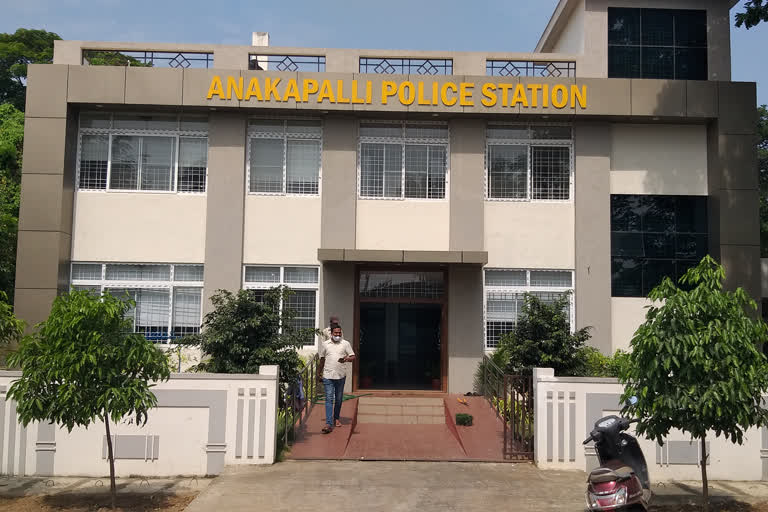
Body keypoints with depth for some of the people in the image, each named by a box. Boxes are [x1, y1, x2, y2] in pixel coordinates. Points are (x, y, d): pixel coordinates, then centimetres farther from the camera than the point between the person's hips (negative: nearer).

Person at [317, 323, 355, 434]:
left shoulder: (345, 344, 4)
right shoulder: (325, 344, 5)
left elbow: (353, 357, 3)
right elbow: (321, 359, 13)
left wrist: (346, 359, -19)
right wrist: (319, 373, 17)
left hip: (341, 375, 1)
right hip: (328, 376, -1)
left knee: (339, 399, 12)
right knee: (329, 399, -8)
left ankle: (336, 418, 32)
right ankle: (329, 423, -13)